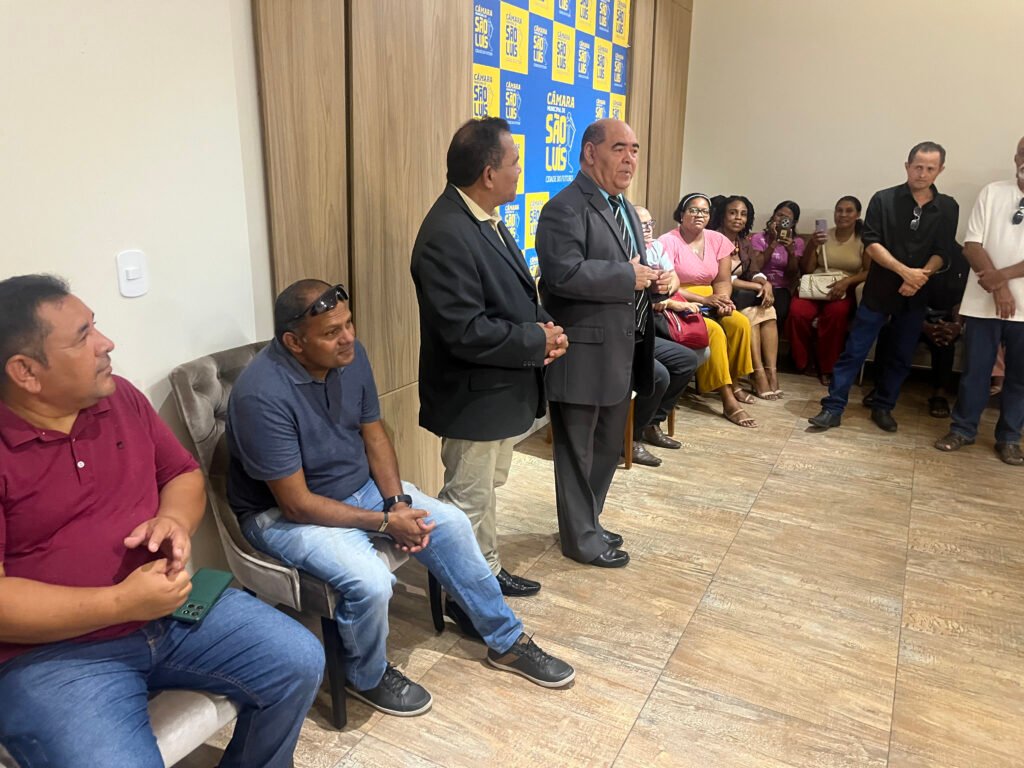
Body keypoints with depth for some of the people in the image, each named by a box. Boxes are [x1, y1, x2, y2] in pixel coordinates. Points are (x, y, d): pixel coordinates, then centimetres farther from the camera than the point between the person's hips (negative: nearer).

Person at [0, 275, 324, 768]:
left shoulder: (120, 397, 3)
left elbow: (183, 473, 13)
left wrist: (174, 520, -10)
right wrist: (120, 602, -24)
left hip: (170, 604, 6)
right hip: (53, 652, -5)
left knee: (300, 663, -1)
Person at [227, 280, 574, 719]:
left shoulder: (350, 356, -10)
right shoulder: (262, 395, -31)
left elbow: (373, 433, 2)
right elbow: (296, 503, -27)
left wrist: (397, 501, -11)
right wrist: (384, 522, -23)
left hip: (359, 485, 7)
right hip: (283, 512, -7)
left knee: (453, 525, -1)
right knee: (370, 582, -29)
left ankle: (506, 641, 19)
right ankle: (368, 678, 6)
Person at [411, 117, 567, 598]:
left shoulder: (486, 220, 6)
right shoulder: (446, 235, -25)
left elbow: (515, 294, 15)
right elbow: (467, 332, -29)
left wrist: (545, 326, -5)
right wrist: (538, 341, -17)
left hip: (503, 391, 10)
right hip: (474, 396, -10)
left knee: (487, 489, 23)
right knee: (468, 502, 7)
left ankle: (488, 572, 42)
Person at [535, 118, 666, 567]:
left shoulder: (624, 208, 17)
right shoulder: (565, 209, -15)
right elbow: (565, 274, -29)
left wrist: (654, 280, 2)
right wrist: (628, 277, -20)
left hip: (620, 353, 10)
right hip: (583, 356, -9)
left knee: (607, 447, 20)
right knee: (578, 451, 6)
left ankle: (588, 522, 37)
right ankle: (581, 538, 22)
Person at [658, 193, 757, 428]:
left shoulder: (718, 240, 6)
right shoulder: (668, 241, -12)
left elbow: (723, 280, 6)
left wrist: (723, 300, -16)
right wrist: (704, 299, -23)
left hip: (710, 304, 6)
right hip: (679, 305, -6)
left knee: (740, 323, -19)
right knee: (715, 331, -28)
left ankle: (733, 381, 3)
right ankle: (728, 402, -24)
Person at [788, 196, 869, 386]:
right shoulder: (822, 236, 11)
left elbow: (870, 272, -6)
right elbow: (806, 270, 6)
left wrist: (847, 281, -24)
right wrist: (813, 246, -9)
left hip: (844, 291, -2)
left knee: (836, 312, -37)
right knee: (797, 311, -31)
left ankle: (827, 367, -20)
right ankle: (800, 363, -10)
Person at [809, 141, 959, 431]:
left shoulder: (948, 208, 4)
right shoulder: (884, 199, -3)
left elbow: (942, 253, 1)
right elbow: (871, 243, -10)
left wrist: (921, 276, -18)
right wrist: (904, 271, -20)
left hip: (916, 295, 3)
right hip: (879, 290, -3)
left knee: (901, 356, 10)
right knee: (854, 351, -3)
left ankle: (883, 407, 24)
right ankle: (832, 408, 1)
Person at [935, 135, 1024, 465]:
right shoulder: (992, 193, 3)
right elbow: (972, 244, -3)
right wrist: (997, 286, -13)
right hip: (984, 301, 0)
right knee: (975, 370, 8)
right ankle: (963, 428, 23)